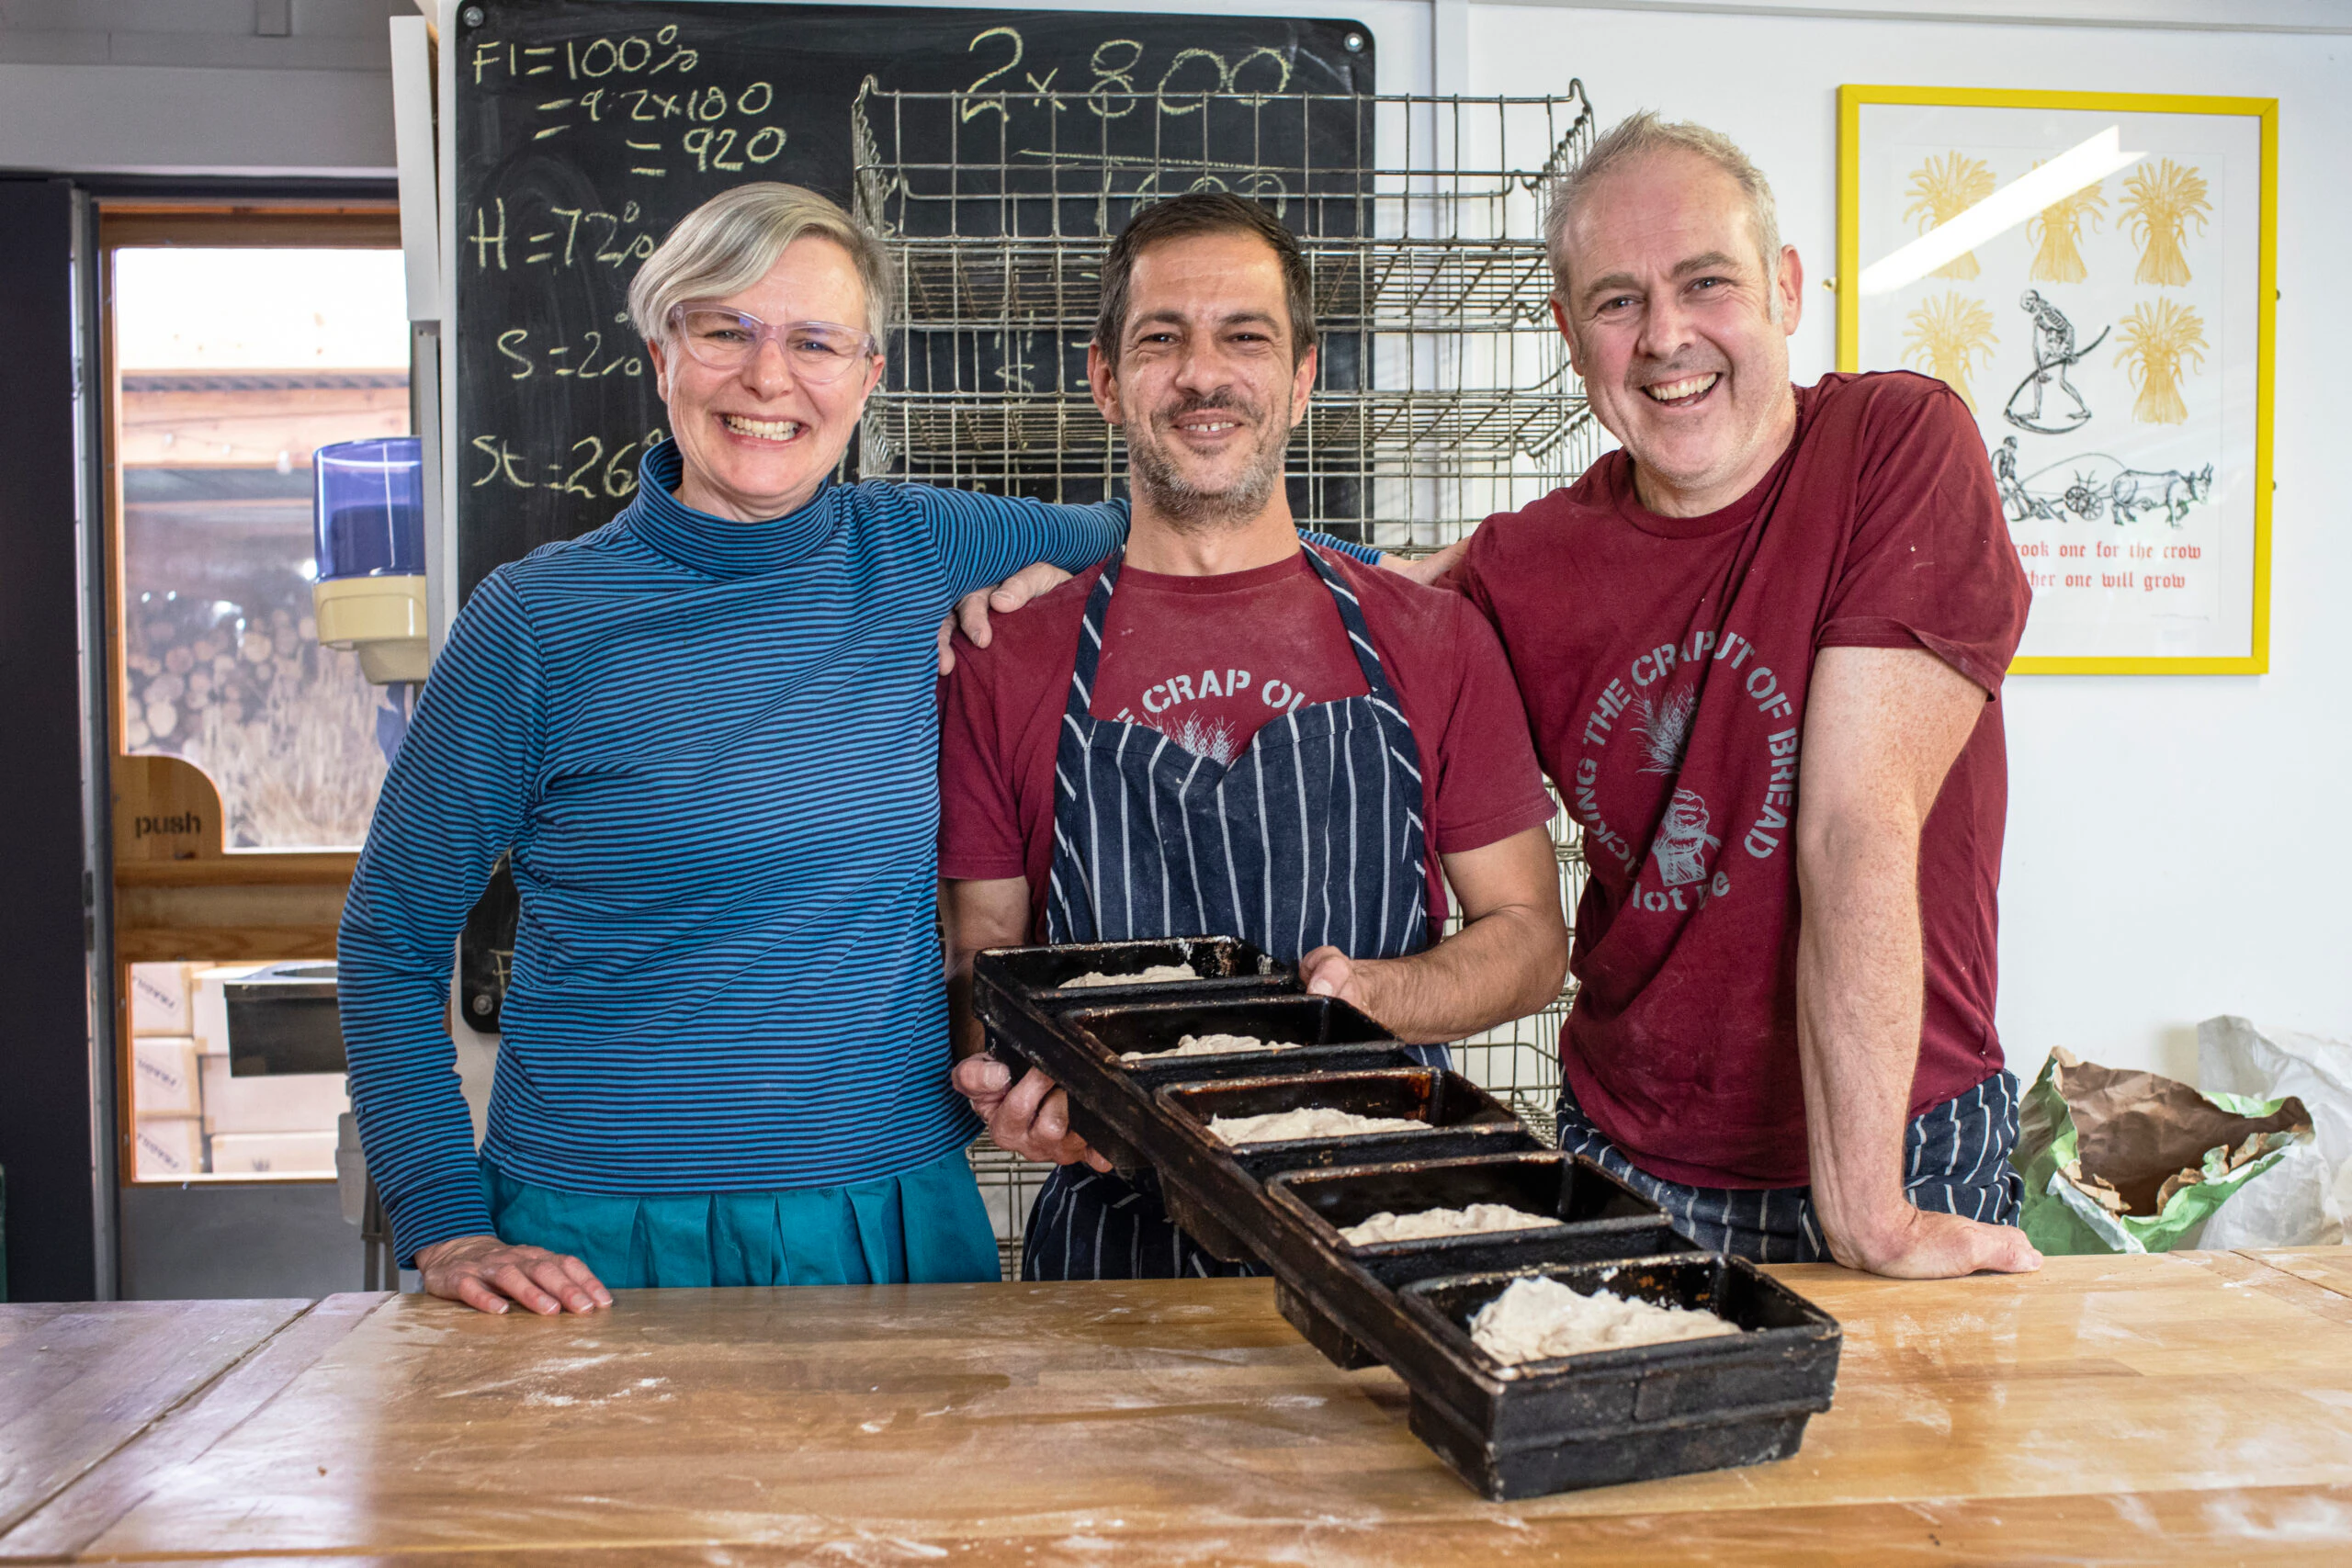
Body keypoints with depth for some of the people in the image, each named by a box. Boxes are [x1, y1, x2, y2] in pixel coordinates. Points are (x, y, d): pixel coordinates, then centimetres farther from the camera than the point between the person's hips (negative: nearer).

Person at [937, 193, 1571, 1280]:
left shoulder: (1431, 642, 5)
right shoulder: (1008, 665, 4)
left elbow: (1530, 936, 7)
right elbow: (981, 953, 6)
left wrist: (1375, 996, -12)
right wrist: (1014, 1085, -15)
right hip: (1117, 1228, 0)